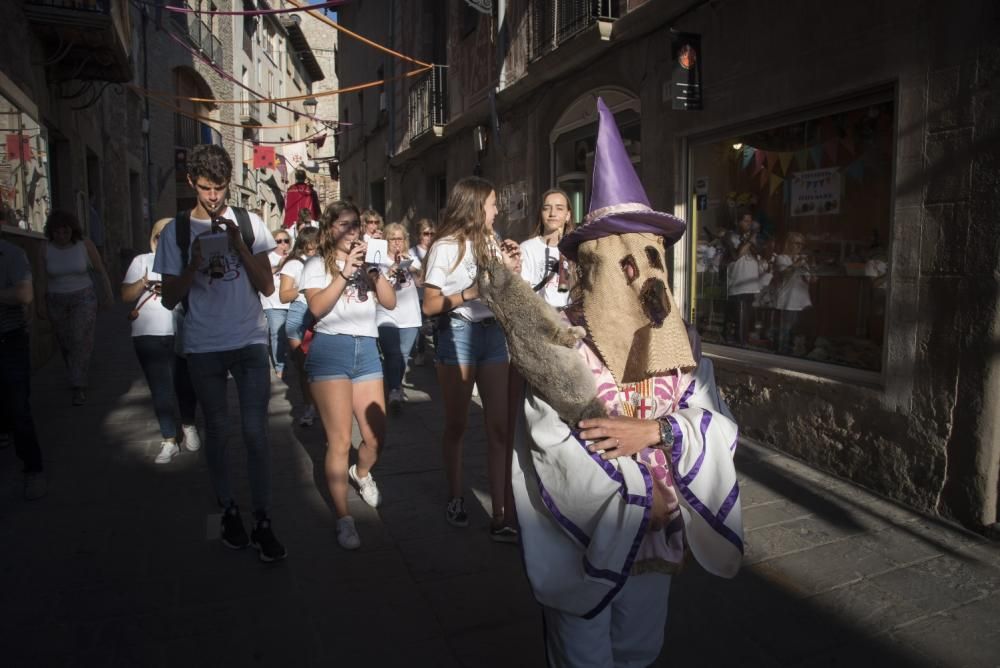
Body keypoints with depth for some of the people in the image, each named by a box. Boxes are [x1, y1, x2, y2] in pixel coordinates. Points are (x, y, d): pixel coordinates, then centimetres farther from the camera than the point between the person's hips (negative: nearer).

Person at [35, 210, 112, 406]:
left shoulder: (85, 245, -11)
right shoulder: (46, 248, -7)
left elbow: (100, 270, -1)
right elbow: (42, 278, 0)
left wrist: (107, 293, 4)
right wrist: (41, 303, 2)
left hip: (84, 299, -2)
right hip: (57, 302, 3)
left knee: (81, 340, -12)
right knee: (65, 343, 12)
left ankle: (79, 387, -7)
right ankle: (77, 376, 36)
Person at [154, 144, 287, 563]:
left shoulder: (248, 223, 1)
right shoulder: (175, 232, 1)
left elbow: (267, 287, -2)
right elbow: (169, 299, 1)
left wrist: (239, 245, -14)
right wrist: (194, 265, -16)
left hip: (250, 342, 0)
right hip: (204, 347, 1)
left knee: (256, 431, -3)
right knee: (217, 431, 11)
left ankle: (262, 522, 4)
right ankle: (228, 510, 26)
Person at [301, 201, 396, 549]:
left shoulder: (367, 261, 16)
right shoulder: (317, 265, 4)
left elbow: (390, 302, 3)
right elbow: (317, 308, -13)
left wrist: (373, 268, -9)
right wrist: (345, 272, -17)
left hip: (367, 348, 4)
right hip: (331, 349, -4)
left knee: (376, 437, 5)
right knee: (340, 440, -6)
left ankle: (362, 474, 40)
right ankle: (343, 518, 6)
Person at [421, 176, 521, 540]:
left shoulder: (491, 242, 10)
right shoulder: (446, 247, -5)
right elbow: (429, 306, -8)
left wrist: (509, 268, 2)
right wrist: (469, 293, -18)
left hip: (494, 333, 5)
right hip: (458, 334, -4)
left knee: (501, 426, -2)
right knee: (456, 424, 9)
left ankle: (502, 517, 2)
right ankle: (456, 497, 30)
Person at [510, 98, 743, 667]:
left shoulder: (681, 342, -3)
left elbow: (718, 427, -6)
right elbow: (555, 451, -23)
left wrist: (654, 431, -24)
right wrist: (644, 501, -18)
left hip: (657, 535, 5)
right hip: (583, 537, -4)